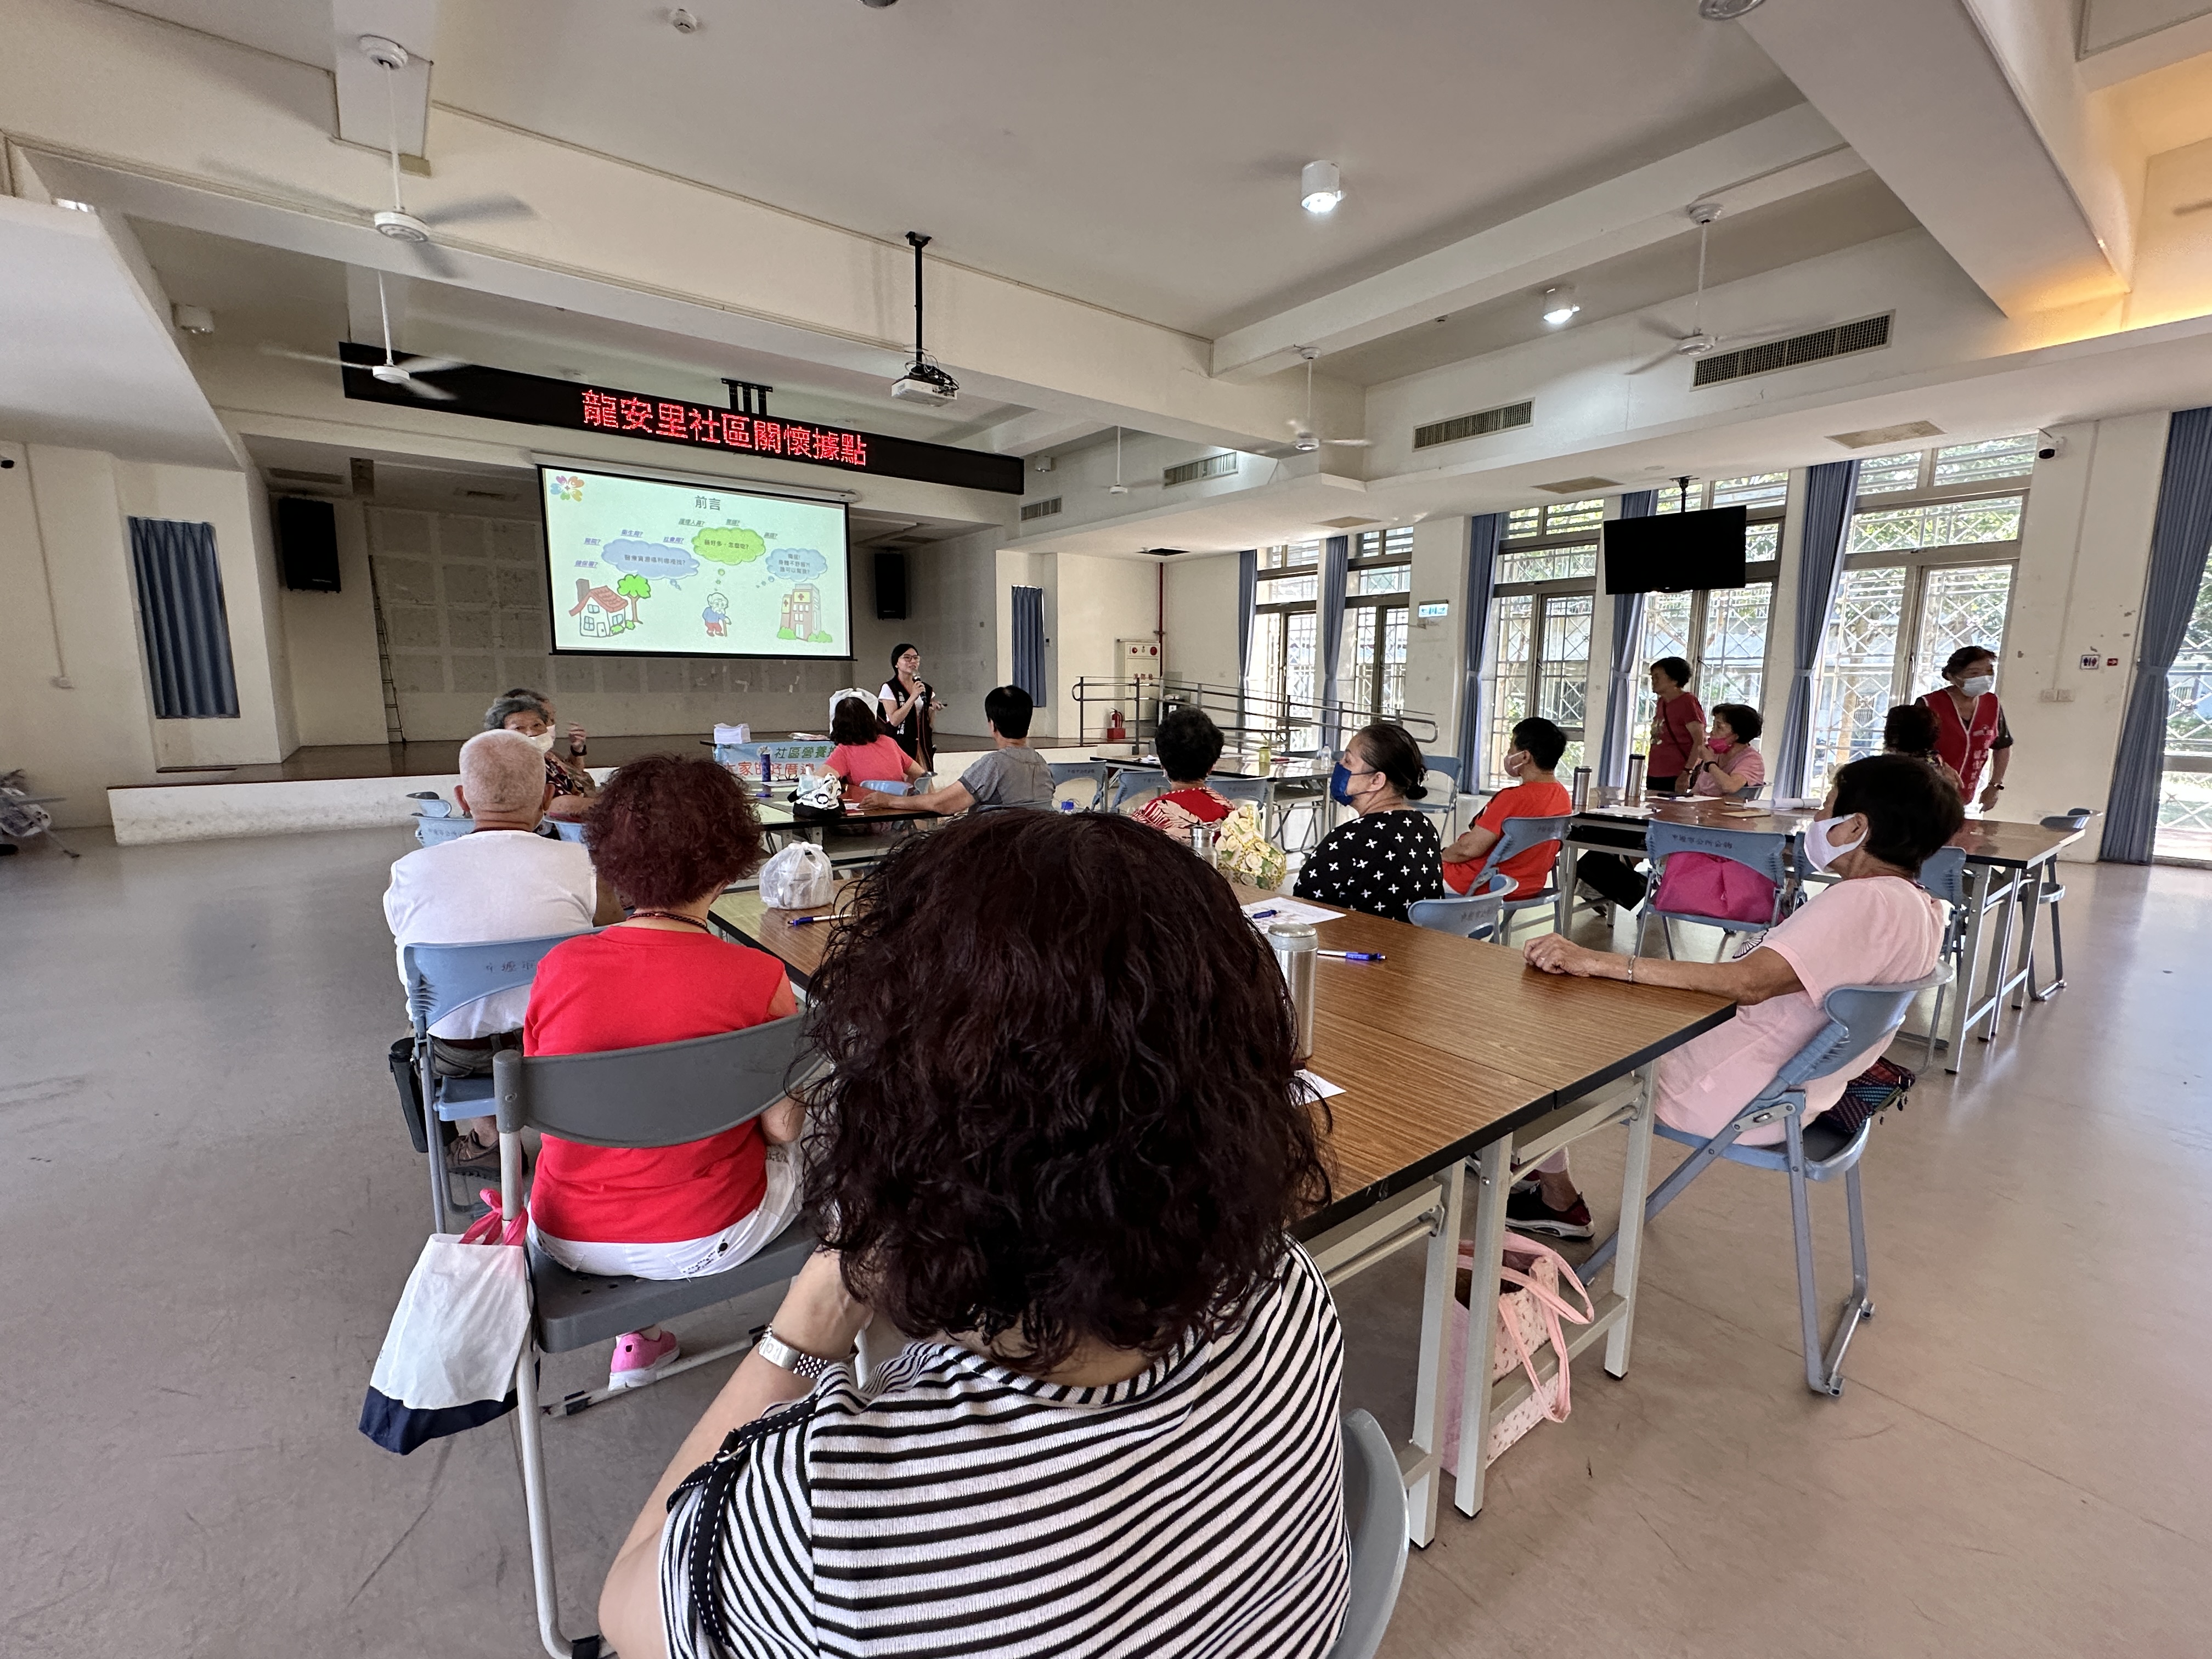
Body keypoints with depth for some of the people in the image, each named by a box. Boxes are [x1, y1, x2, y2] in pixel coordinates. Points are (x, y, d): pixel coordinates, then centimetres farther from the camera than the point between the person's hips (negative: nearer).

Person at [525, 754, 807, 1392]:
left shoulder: (560, 966, -13)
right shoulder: (758, 979, -24)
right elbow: (781, 1127, -13)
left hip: (568, 1239, 4)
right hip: (703, 1241, -3)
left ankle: (638, 1337, 36)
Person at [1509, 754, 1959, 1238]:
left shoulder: (1866, 901, -26)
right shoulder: (1921, 907, 6)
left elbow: (1748, 982, -38)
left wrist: (1596, 962, -42)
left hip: (1735, 1099, -10)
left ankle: (1558, 1199, 17)